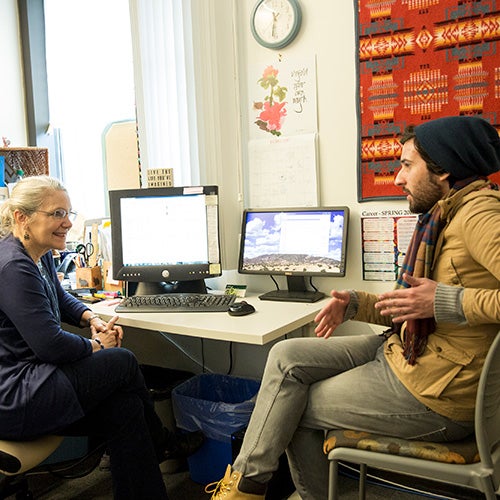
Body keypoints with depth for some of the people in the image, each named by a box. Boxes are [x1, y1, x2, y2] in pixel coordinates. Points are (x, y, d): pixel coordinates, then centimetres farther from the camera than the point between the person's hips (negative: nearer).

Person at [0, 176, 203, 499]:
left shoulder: (40, 255, 7)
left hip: (30, 372, 10)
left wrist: (92, 318, 5)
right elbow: (51, 345, -25)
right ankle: (159, 442, 19)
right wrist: (97, 346, -7)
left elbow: (60, 298, 25)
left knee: (124, 406, -1)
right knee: (124, 363, -6)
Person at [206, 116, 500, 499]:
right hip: (403, 352, 10)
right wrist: (355, 304, 5)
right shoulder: (443, 214, 12)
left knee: (298, 409, 1)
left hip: (435, 392, -9)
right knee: (287, 356, 2)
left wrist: (446, 301, -30)